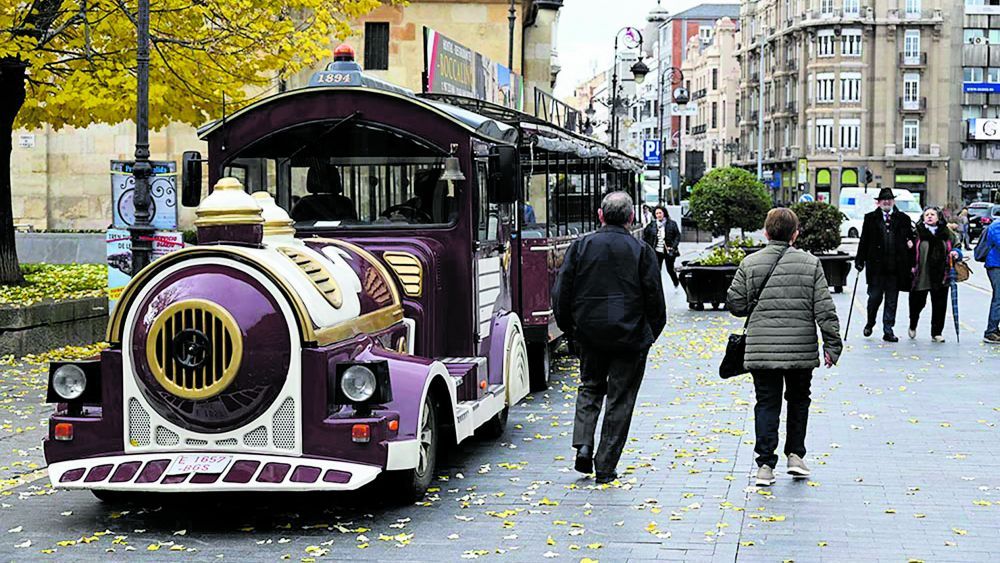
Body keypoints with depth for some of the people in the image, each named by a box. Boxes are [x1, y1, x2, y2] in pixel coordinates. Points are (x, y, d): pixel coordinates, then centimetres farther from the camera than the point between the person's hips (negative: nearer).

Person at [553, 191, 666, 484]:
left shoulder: (581, 246, -1)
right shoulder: (641, 251, -5)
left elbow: (561, 293, 1)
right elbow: (655, 300, -3)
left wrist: (570, 328, 14)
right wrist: (650, 334, 11)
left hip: (590, 334, 2)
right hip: (630, 336, -2)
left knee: (589, 388, 22)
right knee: (620, 400, 6)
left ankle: (583, 445, 2)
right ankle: (605, 468, 7)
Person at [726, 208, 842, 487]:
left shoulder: (749, 264, -2)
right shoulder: (810, 263, -2)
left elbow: (736, 304, 1)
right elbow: (825, 309, -3)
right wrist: (832, 344, 3)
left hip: (761, 349, 0)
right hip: (801, 349, 0)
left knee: (767, 403, 5)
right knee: (798, 400, 20)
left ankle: (765, 465, 0)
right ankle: (795, 455, 19)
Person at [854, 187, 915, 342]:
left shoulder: (903, 219, 9)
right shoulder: (870, 218, 5)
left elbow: (910, 241, 11)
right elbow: (864, 241, 4)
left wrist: (911, 264, 4)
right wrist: (860, 261, -2)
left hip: (896, 267, 1)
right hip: (876, 266, -1)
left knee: (892, 301, 5)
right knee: (875, 297, 2)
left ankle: (888, 331, 11)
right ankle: (870, 323, 27)